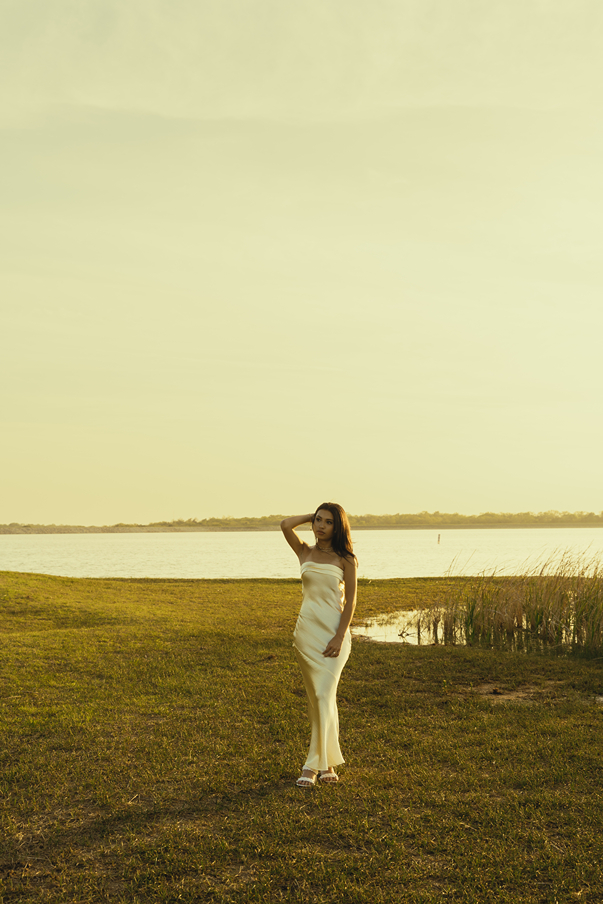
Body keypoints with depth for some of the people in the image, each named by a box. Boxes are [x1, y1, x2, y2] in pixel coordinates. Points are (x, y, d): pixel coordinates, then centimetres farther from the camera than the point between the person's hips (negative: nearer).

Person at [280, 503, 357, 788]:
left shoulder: (345, 559, 0)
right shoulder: (305, 552, 8)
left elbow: (350, 599, -3)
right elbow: (285, 525, -8)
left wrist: (340, 637, -11)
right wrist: (312, 515, 6)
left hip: (334, 632, -3)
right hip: (307, 630, 3)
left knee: (323, 696, -9)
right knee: (317, 698, 7)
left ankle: (314, 765, -3)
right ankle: (328, 763, 16)